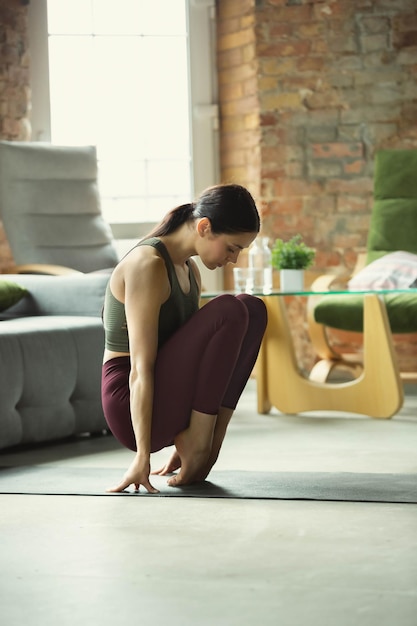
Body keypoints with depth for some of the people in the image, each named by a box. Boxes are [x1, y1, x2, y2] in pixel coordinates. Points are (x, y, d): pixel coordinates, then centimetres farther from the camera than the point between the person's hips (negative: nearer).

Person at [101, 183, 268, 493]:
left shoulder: (189, 270, 12)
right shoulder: (148, 265, -18)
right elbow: (140, 368, -22)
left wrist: (187, 439, 22)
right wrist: (142, 455, -24)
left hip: (172, 406, 9)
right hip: (134, 408, -9)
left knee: (253, 310, 1)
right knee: (228, 312, -21)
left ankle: (203, 446, -3)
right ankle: (196, 446, -13)